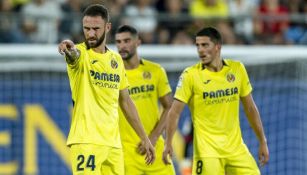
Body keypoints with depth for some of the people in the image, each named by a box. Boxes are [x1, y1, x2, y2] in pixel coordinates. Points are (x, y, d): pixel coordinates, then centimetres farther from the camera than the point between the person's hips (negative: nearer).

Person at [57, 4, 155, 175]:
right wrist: (70, 50, -56)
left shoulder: (116, 59, 13)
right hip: (86, 141, -6)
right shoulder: (81, 54, -4)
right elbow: (75, 54, -31)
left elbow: (126, 101, 20)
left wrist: (144, 138, 19)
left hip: (113, 143, 6)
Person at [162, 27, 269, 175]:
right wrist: (168, 143, -20)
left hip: (236, 146, 4)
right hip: (207, 149, -4)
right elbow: (175, 112, -8)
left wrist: (262, 142, 11)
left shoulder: (237, 69, 3)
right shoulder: (190, 75, -7)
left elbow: (250, 108, 11)